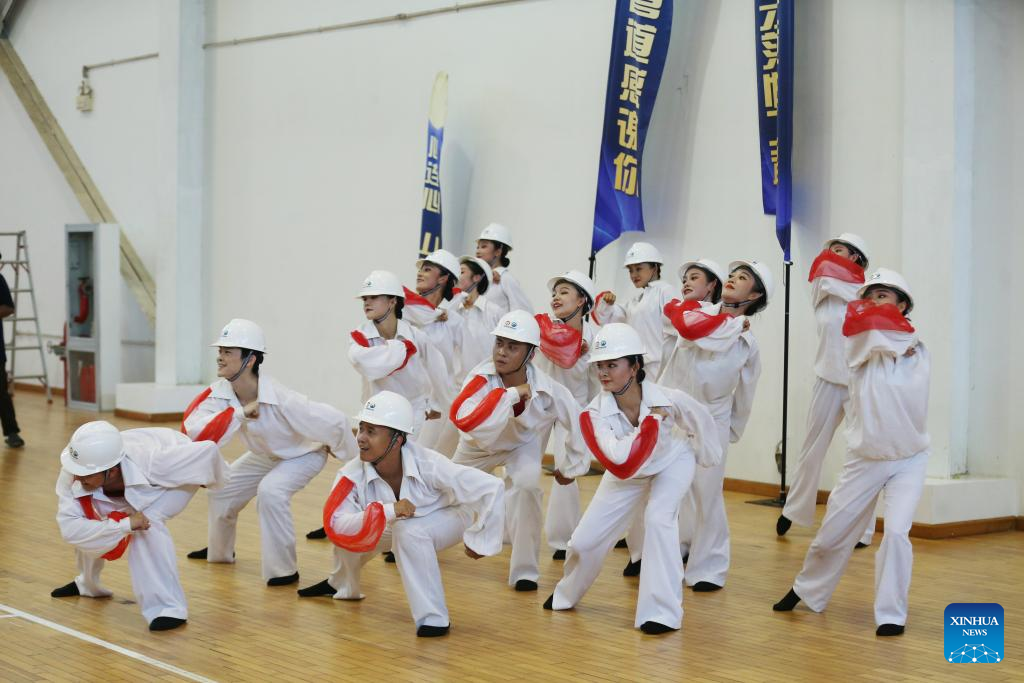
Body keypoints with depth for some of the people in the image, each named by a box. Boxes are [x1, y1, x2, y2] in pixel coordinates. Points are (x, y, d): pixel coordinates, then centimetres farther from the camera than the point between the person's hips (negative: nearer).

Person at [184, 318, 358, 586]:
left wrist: (344, 453, -14)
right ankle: (220, 551, 39)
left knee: (270, 491, -31)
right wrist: (239, 413, -44)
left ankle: (284, 570, -15)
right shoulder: (220, 391, -23)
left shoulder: (282, 401, -40)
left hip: (304, 454, -7)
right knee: (222, 488, 9)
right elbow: (193, 429, -35)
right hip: (265, 454, 7)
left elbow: (334, 420, -35)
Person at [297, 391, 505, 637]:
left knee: (409, 532, -33)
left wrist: (479, 540, -24)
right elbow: (335, 524, -37)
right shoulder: (353, 474, -27)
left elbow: (492, 488, -34)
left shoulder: (429, 465, -37)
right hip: (400, 524, 5)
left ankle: (433, 618, -22)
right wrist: (387, 511, -48)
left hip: (449, 516, -5)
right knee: (350, 529, -6)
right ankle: (342, 587, 27)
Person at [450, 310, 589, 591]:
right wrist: (512, 394, -55)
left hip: (522, 444, -1)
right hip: (479, 444, 1)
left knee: (526, 487, -29)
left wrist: (570, 465, -7)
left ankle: (525, 571, -15)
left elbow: (578, 421, -19)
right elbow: (462, 418, -57)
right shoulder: (481, 377, -40)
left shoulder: (547, 389, -35)